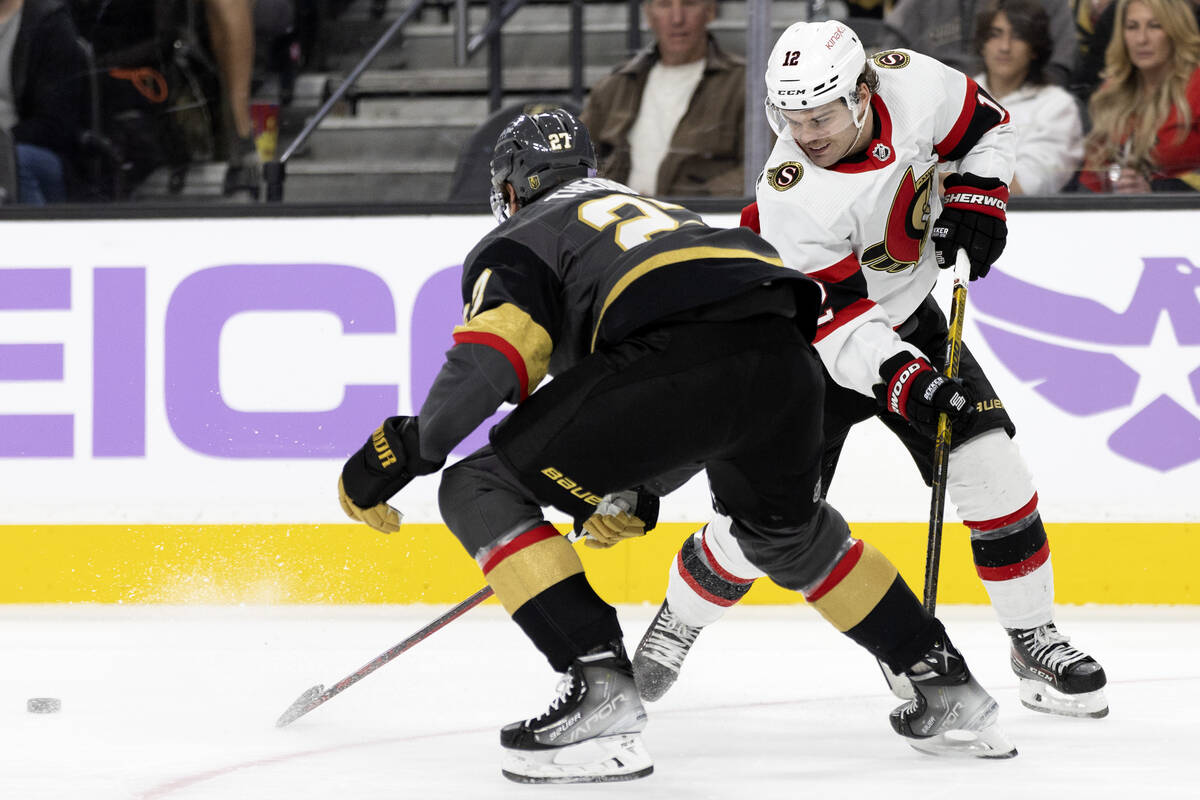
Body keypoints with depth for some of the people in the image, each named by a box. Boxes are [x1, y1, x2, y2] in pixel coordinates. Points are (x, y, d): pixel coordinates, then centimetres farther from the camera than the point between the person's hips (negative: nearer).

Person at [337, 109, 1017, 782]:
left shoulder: (516, 240, 22)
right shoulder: (646, 207, 42)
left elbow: (490, 361, 0)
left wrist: (407, 450, 9)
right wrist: (637, 489, 53)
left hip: (675, 364, -7)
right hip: (786, 358, 7)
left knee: (481, 492, 4)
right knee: (782, 524, 37)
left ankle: (600, 690, -11)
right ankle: (947, 688, 37)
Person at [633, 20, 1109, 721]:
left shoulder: (913, 84, -20)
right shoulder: (793, 194, -32)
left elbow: (985, 123, 3)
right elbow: (835, 321, -31)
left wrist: (978, 196, -12)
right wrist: (909, 385, -42)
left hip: (908, 318, 4)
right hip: (814, 347, -4)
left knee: (993, 466, -10)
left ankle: (1034, 642, 5)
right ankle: (676, 626, 19)